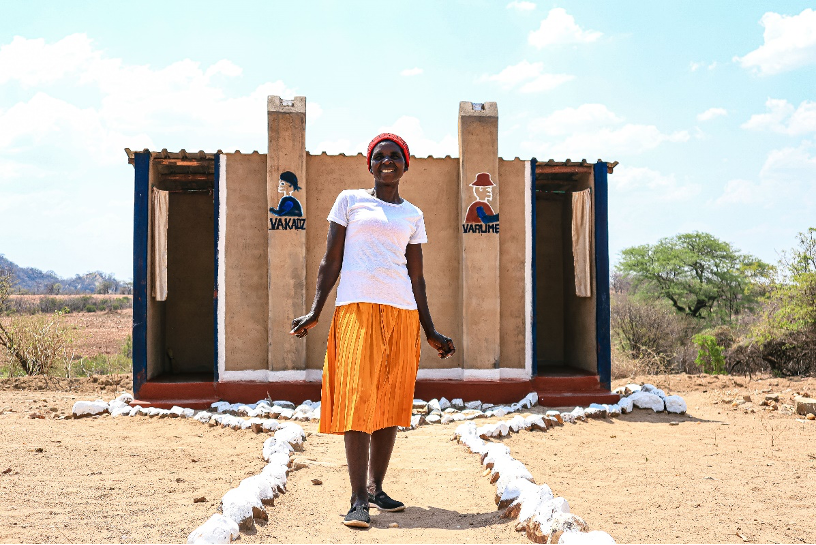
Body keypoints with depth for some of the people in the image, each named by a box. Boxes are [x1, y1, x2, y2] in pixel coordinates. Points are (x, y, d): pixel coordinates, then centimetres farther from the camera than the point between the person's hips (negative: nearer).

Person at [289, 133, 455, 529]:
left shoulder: (412, 215, 16)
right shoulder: (350, 200, 9)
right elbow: (331, 262, 6)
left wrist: (430, 331, 15)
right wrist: (315, 312, -3)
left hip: (402, 312, 3)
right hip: (357, 307, -3)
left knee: (390, 401, 4)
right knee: (356, 399, -11)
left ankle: (376, 487, 17)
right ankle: (358, 499, -8)